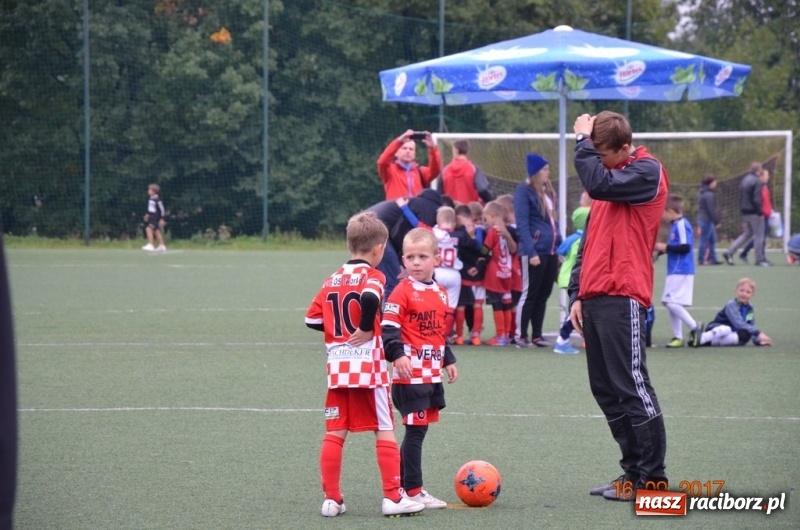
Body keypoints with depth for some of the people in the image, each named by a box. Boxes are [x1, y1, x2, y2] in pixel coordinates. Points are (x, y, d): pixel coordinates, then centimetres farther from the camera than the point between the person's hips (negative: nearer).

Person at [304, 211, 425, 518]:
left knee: (335, 433, 7)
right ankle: (393, 497, 1)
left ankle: (331, 499, 7)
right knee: (385, 432, 2)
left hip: (337, 367, 5)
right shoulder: (372, 276, -7)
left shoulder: (332, 280, 11)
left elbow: (312, 318, 8)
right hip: (368, 366, -5)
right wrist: (366, 329, -15)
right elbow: (369, 298, -29)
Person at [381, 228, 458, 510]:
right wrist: (398, 355, -30)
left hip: (432, 375, 8)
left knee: (417, 431, 12)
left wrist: (448, 360, 23)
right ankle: (413, 491, 0)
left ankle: (402, 484, 21)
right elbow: (389, 327, -18)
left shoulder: (440, 293, 13)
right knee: (415, 431, -5)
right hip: (410, 375, -8)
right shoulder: (403, 292, -10)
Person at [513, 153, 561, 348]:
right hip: (534, 251, -8)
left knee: (543, 294, 9)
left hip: (550, 251, 8)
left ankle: (537, 335, 15)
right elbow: (522, 224, -14)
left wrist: (560, 245, 15)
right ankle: (521, 335, 3)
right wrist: (530, 252, -19)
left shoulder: (546, 192, 16)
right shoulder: (524, 191, -8)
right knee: (530, 293, -3)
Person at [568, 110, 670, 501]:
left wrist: (583, 140, -9)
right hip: (594, 298, 9)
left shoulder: (647, 172, -4)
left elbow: (599, 184, -21)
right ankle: (633, 472, 14)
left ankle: (652, 479, -6)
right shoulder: (608, 177, 21)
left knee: (632, 387, -9)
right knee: (607, 391, 8)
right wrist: (577, 294, 16)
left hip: (622, 297, -9)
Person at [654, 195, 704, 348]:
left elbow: (685, 247, -23)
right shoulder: (676, 225, 15)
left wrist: (666, 247, -16)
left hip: (681, 272, -11)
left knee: (672, 303, -14)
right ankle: (678, 337, 14)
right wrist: (663, 248, 13)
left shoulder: (682, 225, -15)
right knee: (670, 304, 11)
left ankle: (694, 326, -7)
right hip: (675, 272, 11)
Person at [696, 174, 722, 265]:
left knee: (712, 239, 15)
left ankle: (712, 258, 17)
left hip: (702, 219, 10)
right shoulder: (709, 195, -18)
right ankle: (701, 260, 1)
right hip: (707, 220, -10)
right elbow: (711, 210, -21)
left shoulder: (702, 193, 13)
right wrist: (716, 221, -15)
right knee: (704, 240, -4)